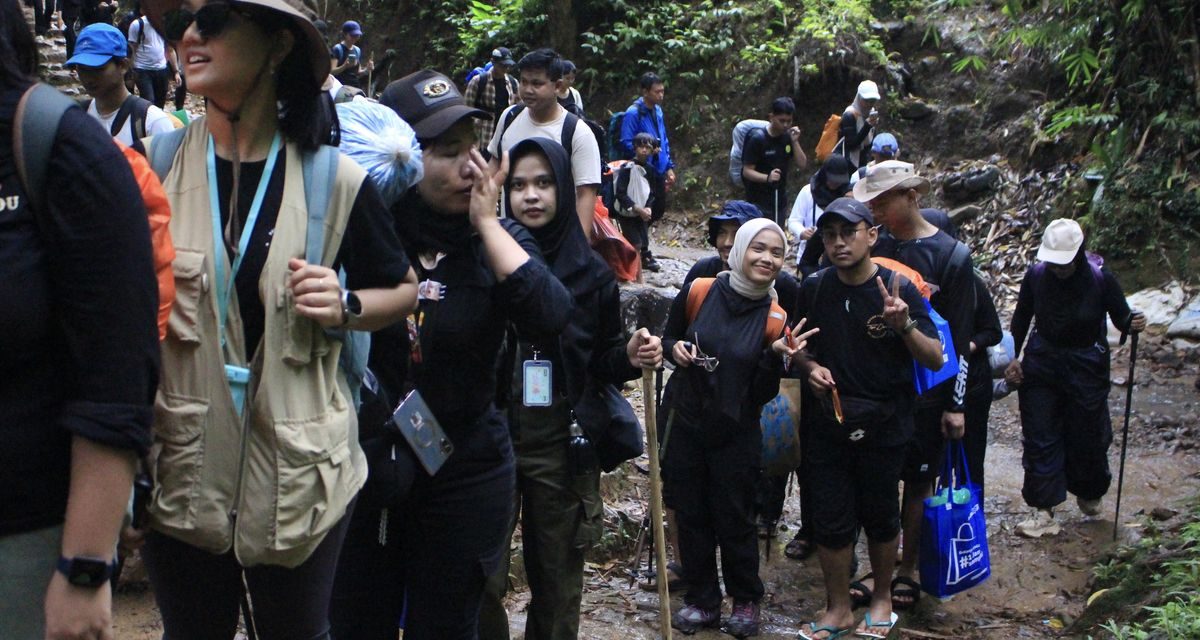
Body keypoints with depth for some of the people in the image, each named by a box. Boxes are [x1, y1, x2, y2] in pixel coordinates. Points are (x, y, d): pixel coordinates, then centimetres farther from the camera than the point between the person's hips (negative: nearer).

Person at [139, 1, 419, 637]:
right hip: (181, 470, 2)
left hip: (297, 472, -1)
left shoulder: (333, 179, -4)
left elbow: (403, 290, 7)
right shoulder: (154, 162, -1)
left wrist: (347, 306, -12)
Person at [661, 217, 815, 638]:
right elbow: (668, 337, 9)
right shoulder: (698, 293, -7)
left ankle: (746, 601, 26)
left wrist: (776, 355, -22)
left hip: (736, 433, -1)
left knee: (735, 521, 5)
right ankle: (702, 600, 26)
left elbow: (763, 394, -6)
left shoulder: (775, 318, -6)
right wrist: (675, 348, -13)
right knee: (691, 516, 9)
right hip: (684, 422, 1)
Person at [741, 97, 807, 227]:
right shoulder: (758, 139, -16)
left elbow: (802, 165, 1)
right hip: (759, 202, -6)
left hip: (780, 199, 6)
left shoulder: (788, 136, 2)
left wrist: (795, 142, -12)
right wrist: (767, 177, -33)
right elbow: (747, 171, -15)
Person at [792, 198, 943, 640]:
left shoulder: (899, 290, -10)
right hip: (828, 423, 2)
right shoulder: (814, 288, -1)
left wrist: (906, 325, -29)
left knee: (880, 516, 12)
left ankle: (882, 597, 35)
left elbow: (936, 359, -11)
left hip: (883, 426, -2)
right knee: (830, 519, 6)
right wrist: (810, 367, -10)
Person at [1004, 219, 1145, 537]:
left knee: (1086, 437, 8)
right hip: (1041, 362, 2)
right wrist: (1013, 357, 1)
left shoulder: (1100, 279, -16)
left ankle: (1089, 493, 37)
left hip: (1086, 366, -2)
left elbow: (1121, 316, -4)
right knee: (1040, 438, 0)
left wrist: (1133, 323, -27)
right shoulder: (1036, 275, -9)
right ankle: (1044, 511, 7)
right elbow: (1021, 317, 5)